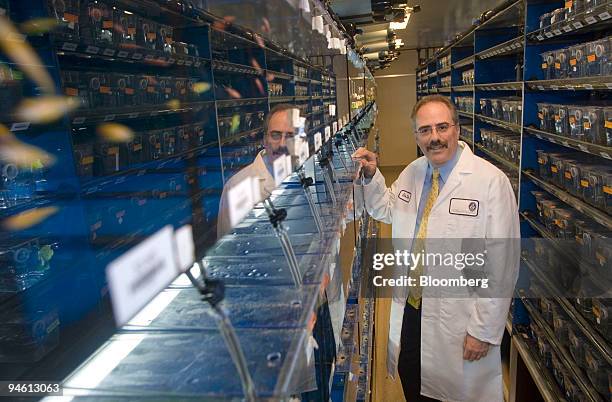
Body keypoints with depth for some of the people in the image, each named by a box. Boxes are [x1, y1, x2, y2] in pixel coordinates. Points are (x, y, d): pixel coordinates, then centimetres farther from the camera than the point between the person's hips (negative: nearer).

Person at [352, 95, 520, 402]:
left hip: (458, 319, -5)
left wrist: (484, 329, -15)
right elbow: (386, 210, 22)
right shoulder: (411, 173, 4)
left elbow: (502, 263, -17)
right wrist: (371, 175, 3)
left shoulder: (491, 181, -17)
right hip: (409, 308, 5)